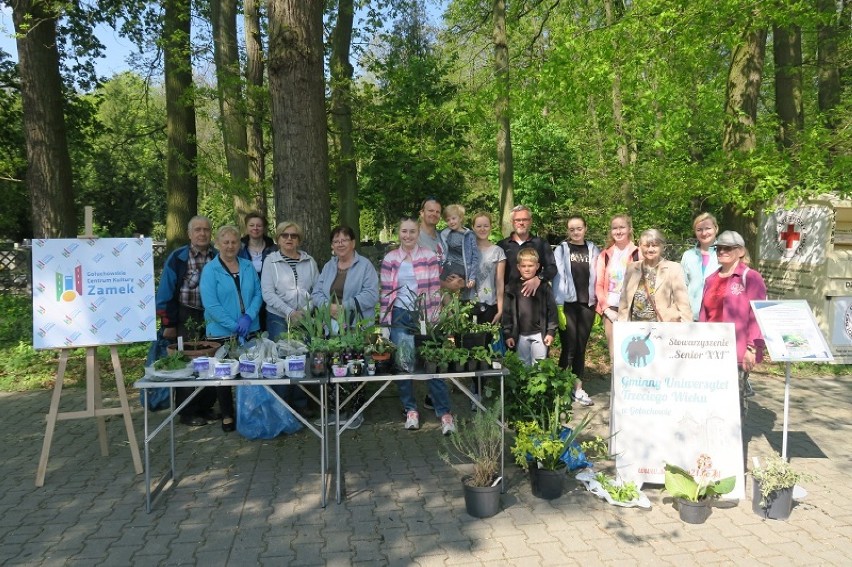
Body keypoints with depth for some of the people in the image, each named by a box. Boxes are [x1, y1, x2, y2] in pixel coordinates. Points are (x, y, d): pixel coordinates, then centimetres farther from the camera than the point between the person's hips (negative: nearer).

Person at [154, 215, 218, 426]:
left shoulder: (218, 258, 5)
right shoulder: (177, 258, -5)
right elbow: (166, 292, -4)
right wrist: (168, 324, -7)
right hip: (186, 319, -3)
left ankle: (206, 407, 23)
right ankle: (187, 412, 15)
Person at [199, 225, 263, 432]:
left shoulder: (248, 267, 8)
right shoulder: (210, 270, -5)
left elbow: (257, 294, 5)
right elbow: (211, 305, -13)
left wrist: (248, 317, -12)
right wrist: (234, 326, -17)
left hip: (250, 330, 3)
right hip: (222, 332, -3)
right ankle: (227, 416, 21)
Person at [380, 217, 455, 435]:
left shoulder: (429, 257, 0)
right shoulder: (390, 259, 4)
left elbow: (435, 291, 1)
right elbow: (385, 293, 6)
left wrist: (434, 319, -3)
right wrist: (383, 322, 3)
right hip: (399, 317, 2)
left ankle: (444, 412, 4)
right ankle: (410, 409, 20)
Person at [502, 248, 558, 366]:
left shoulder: (544, 287, -1)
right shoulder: (511, 287, 0)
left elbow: (552, 310, -1)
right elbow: (507, 312, 1)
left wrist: (551, 332, -4)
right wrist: (508, 334, -2)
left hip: (539, 334, -1)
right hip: (520, 335, 1)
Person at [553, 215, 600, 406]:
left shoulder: (593, 250, 10)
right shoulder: (561, 250, 2)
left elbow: (598, 276, 10)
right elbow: (558, 276, -5)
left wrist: (598, 301, 4)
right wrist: (559, 304, -11)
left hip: (587, 304, 3)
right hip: (568, 303, -3)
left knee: (581, 347, 7)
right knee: (569, 347, -7)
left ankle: (578, 389, 14)